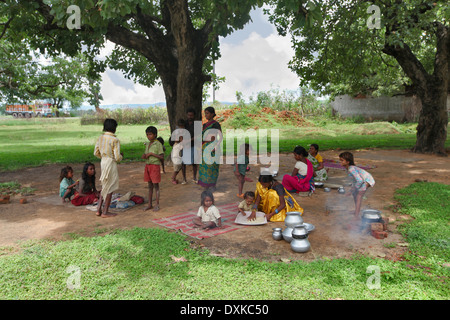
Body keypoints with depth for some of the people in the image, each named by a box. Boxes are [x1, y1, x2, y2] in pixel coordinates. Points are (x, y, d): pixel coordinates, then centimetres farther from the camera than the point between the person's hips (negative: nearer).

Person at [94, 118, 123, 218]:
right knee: (110, 189, 5)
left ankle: (98, 209, 21)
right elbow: (117, 157, -17)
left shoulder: (100, 138, 4)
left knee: (104, 187, 20)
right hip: (111, 164, -7)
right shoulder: (115, 140, -16)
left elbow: (96, 153, 9)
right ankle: (105, 212, 13)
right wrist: (121, 156, 4)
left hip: (103, 162, 7)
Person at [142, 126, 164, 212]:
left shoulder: (158, 144, -9)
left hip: (155, 166, -7)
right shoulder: (147, 144, 12)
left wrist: (151, 154, -19)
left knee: (156, 185, -1)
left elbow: (162, 157, -14)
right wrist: (144, 156, 0)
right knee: (150, 185, 11)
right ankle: (150, 204, 18)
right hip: (147, 165, 7)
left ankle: (157, 205, 7)